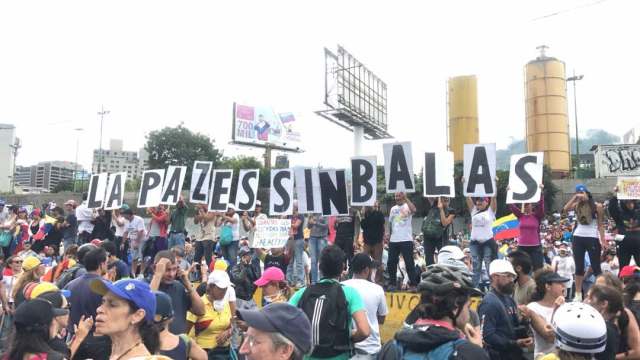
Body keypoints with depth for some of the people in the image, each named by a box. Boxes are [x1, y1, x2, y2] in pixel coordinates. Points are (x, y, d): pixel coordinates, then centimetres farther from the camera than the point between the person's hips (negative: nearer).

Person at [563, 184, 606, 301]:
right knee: (579, 267, 7)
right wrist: (574, 197, -10)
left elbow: (600, 225, -2)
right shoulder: (577, 205, 7)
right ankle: (578, 294, 13)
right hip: (578, 238, 3)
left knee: (595, 267, 0)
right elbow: (565, 209, -12)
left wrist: (603, 241, -7)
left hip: (592, 238, -3)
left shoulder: (597, 206, -2)